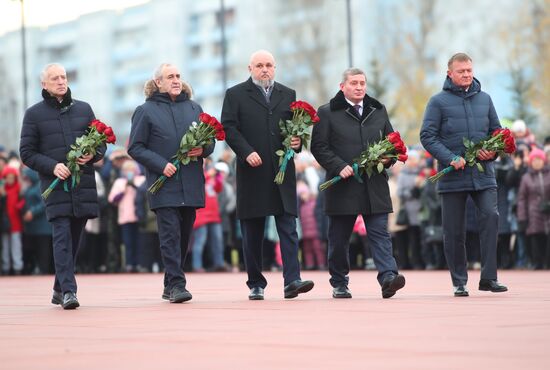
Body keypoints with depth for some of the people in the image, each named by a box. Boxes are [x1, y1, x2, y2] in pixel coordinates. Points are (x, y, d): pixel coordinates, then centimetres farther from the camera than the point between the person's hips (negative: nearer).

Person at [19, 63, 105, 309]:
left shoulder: (84, 109, 14)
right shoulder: (34, 114, 6)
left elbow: (101, 143, 17)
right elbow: (27, 152, 4)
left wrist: (92, 155, -6)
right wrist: (52, 166, -12)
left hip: (84, 184, 3)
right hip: (55, 185, -3)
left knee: (74, 238, 8)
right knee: (62, 236, -14)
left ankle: (59, 289, 20)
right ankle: (68, 291, -18)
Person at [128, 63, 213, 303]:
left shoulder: (194, 108, 14)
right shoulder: (146, 111, 2)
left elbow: (210, 140, 20)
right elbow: (135, 147, -1)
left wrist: (203, 149, -4)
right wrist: (161, 165, -13)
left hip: (191, 185, 5)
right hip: (164, 184, -5)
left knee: (183, 236, 8)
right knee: (170, 234, -13)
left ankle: (171, 286, 18)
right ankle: (176, 284, -15)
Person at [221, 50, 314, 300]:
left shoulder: (288, 95, 16)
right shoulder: (235, 95, 6)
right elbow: (229, 127, -3)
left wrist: (297, 142, -3)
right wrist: (246, 152, -16)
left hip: (283, 171, 2)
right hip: (252, 173, -2)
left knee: (288, 228, -8)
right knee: (252, 234, 3)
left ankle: (292, 280, -14)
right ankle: (256, 284, 10)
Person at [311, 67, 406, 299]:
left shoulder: (378, 111, 15)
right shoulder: (327, 113, 2)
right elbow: (319, 147, -3)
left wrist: (388, 158, -1)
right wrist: (339, 166, -15)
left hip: (375, 185, 2)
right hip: (343, 186, -2)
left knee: (380, 233, -8)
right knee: (339, 238, 6)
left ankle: (388, 277, -18)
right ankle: (339, 284, 17)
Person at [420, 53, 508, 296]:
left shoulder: (484, 99, 12)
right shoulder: (438, 102, 1)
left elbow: (497, 131, 18)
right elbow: (427, 136, -4)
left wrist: (492, 151, -3)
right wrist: (451, 158, -16)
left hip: (483, 174, 2)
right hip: (453, 176, -2)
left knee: (490, 216, -16)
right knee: (454, 231, 2)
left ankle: (488, 277, -13)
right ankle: (459, 282, 13)